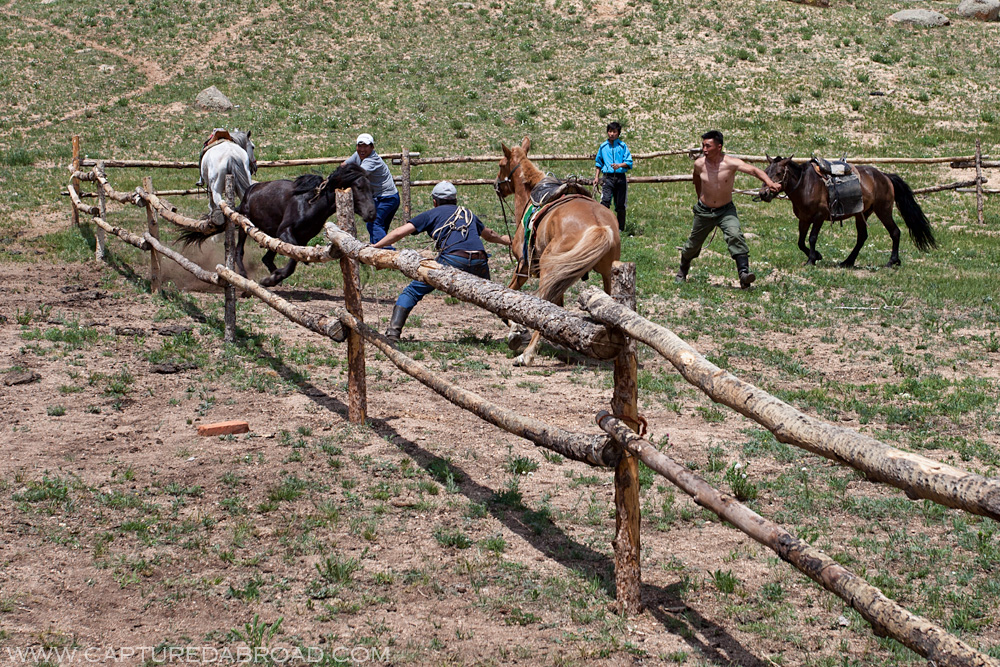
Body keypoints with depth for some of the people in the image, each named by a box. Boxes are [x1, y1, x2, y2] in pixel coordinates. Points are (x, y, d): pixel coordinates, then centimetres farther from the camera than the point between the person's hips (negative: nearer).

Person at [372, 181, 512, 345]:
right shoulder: (468, 213, 34)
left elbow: (400, 232, 16)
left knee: (413, 291, 5)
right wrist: (505, 240, 72)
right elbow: (490, 235, 51)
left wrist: (374, 246, 24)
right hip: (480, 261, 4)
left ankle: (393, 333, -9)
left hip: (452, 259, -4)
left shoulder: (432, 213, 22)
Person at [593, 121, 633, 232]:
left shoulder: (622, 146, 3)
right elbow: (598, 162, 21)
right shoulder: (603, 146, 11)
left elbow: (629, 162, -1)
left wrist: (619, 165, -20)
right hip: (608, 177, 1)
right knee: (605, 201, -16)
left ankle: (620, 228, 13)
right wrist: (596, 177, 15)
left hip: (620, 177, -1)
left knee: (620, 204, 4)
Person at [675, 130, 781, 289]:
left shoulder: (731, 163, -21)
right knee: (693, 244, 15)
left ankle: (744, 273, -33)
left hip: (726, 210, -2)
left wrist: (769, 182, -53)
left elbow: (753, 170, -36)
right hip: (704, 211, 2)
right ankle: (682, 272, 42)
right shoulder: (699, 164, -12)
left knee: (735, 235, -28)